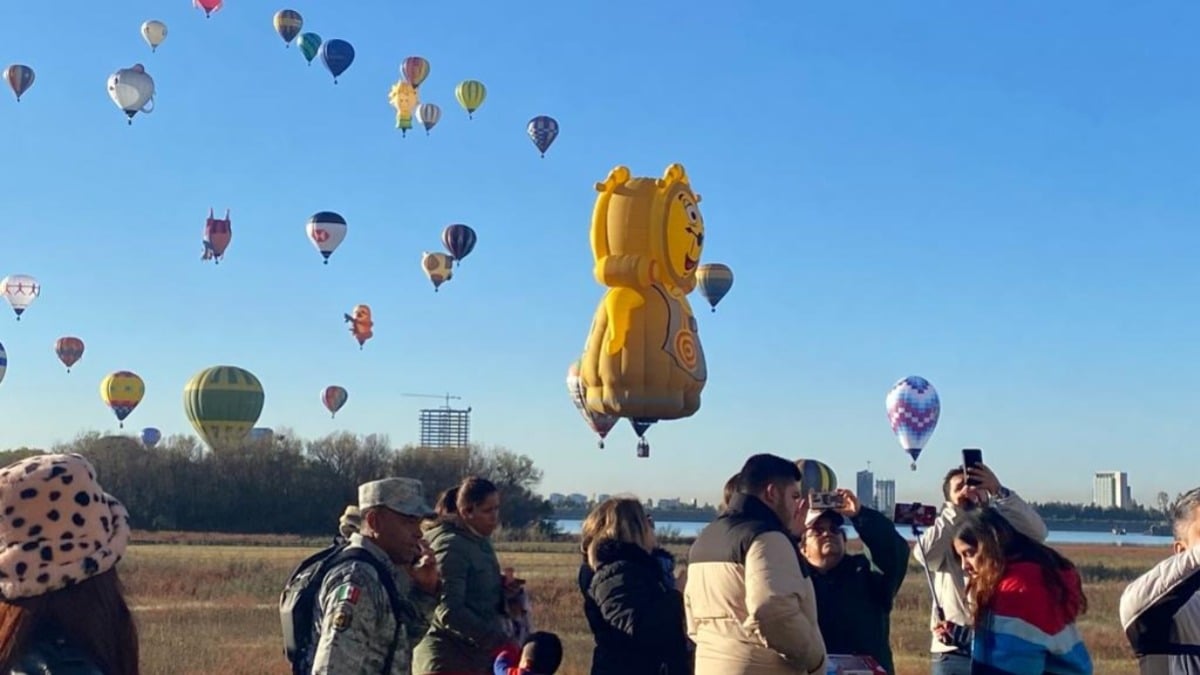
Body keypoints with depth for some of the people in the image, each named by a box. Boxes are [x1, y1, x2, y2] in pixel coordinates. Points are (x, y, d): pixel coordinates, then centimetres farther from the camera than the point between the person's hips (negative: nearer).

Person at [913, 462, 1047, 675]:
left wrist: (999, 492, -21)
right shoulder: (942, 534, 7)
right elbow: (924, 554, -15)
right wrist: (956, 509, -15)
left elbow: (1037, 532, -14)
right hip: (952, 652, 0)